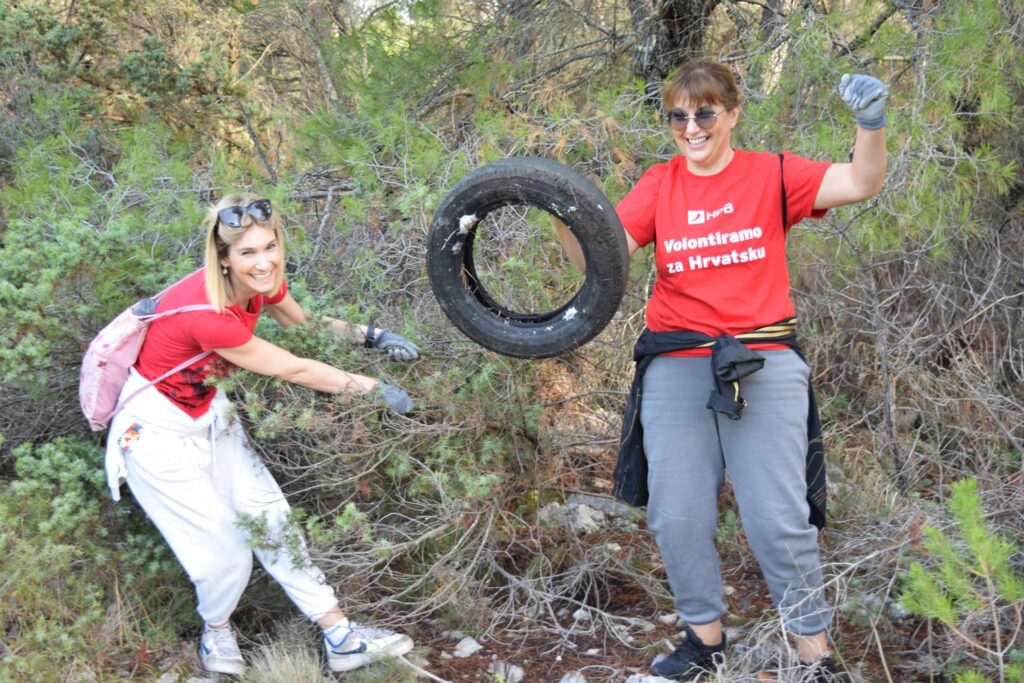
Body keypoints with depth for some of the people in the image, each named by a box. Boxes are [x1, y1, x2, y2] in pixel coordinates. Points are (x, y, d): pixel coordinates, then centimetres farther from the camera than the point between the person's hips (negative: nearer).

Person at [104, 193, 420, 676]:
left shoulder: (262, 281, -11)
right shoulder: (208, 313, -35)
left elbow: (306, 323, 10)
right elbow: (292, 370, -26)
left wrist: (373, 337, -2)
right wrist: (375, 389, -17)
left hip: (209, 415, 7)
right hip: (159, 431, -7)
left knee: (270, 517, 3)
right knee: (226, 549, -5)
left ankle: (341, 639, 8)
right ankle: (216, 631, 26)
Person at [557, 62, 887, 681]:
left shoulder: (771, 175, 2)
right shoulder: (659, 186, 8)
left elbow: (862, 182, -10)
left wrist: (871, 124, -27)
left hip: (764, 365, -2)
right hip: (676, 367, 3)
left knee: (779, 519, -2)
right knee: (676, 515, 6)